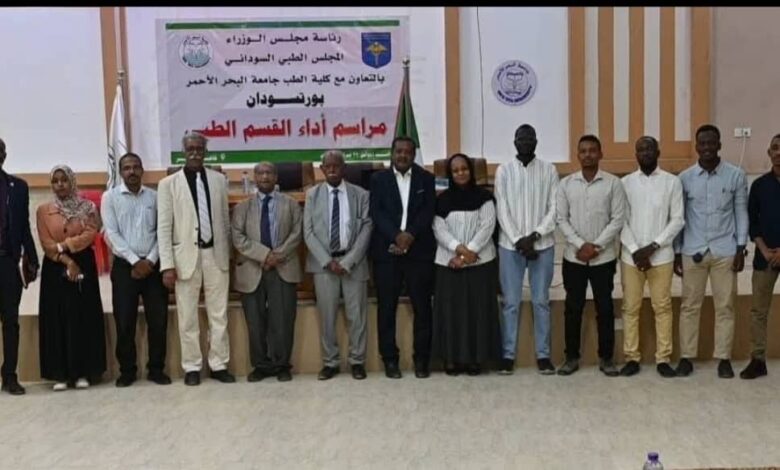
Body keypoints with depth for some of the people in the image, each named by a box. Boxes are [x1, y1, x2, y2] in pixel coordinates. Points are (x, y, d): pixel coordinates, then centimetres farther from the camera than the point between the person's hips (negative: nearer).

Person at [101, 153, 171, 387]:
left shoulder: (154, 196, 7)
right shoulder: (110, 197, 1)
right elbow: (112, 234, -6)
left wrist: (150, 260, -9)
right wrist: (135, 261, -13)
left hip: (153, 265, 2)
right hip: (124, 266, -1)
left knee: (158, 319, 2)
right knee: (124, 322, 1)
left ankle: (156, 369, 14)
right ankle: (127, 370, 13)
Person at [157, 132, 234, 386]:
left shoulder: (219, 180, 7)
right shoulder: (168, 184, -1)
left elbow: (224, 219, 11)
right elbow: (164, 227, -4)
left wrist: (228, 253, 10)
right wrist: (167, 265, -10)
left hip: (216, 254, 2)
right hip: (186, 256, -2)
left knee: (219, 315, 7)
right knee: (188, 317, 5)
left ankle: (219, 364, 16)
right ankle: (192, 367, 16)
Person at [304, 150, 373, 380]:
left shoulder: (360, 194, 3)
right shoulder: (312, 195, 5)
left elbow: (366, 229, -2)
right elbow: (308, 232, 1)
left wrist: (348, 261, -12)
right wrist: (328, 261, -10)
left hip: (353, 261, 0)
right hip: (323, 263, 1)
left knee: (357, 314, 4)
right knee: (327, 316, 4)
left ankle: (357, 361, 16)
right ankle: (330, 362, 15)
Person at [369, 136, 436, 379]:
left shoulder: (426, 178, 10)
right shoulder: (378, 179, 8)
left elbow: (428, 211, 0)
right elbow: (376, 213, -2)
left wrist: (410, 235, -15)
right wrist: (395, 237, -16)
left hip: (419, 250, 1)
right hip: (387, 251, 0)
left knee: (422, 306, 2)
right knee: (386, 307, 2)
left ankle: (422, 358, 11)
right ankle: (390, 359, 10)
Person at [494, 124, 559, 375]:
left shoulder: (548, 170, 3)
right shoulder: (504, 170, 3)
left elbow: (554, 208, -1)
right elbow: (502, 210, -2)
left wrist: (535, 235, -12)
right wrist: (518, 240, -10)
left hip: (542, 245, 0)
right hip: (510, 245, 0)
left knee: (541, 301, 5)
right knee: (511, 302, 3)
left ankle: (543, 355, 13)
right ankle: (508, 354, 10)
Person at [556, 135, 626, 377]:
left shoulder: (613, 183, -2)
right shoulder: (566, 183, 3)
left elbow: (618, 219, -6)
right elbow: (561, 219, 0)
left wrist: (596, 246, -13)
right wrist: (580, 245, -12)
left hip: (604, 257, -1)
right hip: (573, 257, 1)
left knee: (604, 308, 5)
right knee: (573, 308, 7)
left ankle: (606, 357, 17)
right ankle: (572, 357, 17)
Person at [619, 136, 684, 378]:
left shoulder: (672, 182, 0)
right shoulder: (625, 182, 3)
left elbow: (677, 220, -3)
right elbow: (621, 221, 0)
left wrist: (653, 246, -12)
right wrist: (635, 250, -10)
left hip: (661, 255, -1)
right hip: (631, 255, 1)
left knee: (662, 306, 4)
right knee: (630, 307, 5)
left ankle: (663, 358, 12)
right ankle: (632, 357, 13)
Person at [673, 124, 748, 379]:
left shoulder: (736, 175, -1)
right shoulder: (685, 178, 1)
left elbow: (741, 213, 2)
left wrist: (740, 249, -3)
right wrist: (676, 252, 2)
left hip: (725, 251, -1)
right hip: (692, 251, 1)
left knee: (725, 306, 4)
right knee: (689, 306, 5)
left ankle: (724, 358, 14)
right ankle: (686, 357, 13)